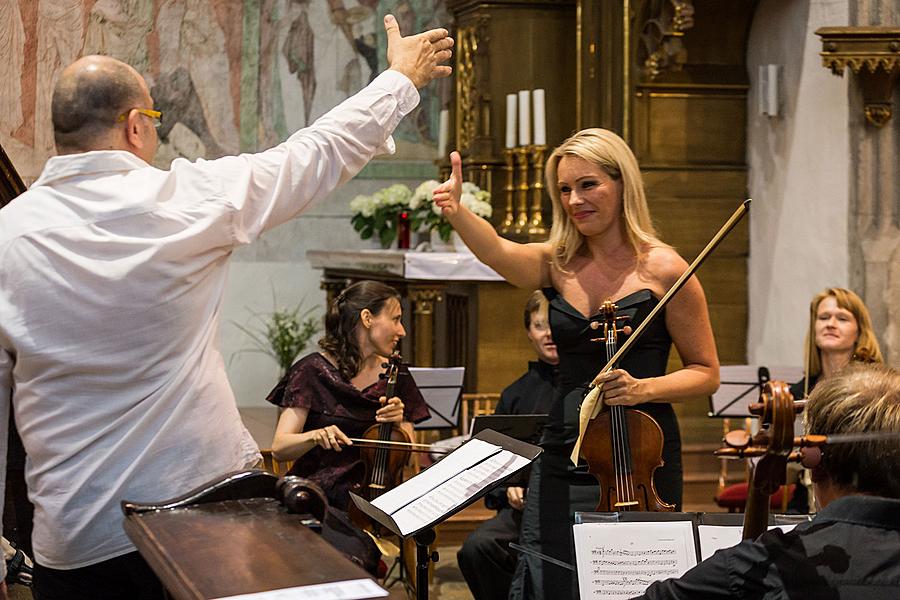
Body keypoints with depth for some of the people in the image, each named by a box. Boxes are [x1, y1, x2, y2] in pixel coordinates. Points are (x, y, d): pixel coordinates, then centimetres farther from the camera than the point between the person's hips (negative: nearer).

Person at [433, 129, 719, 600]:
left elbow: (705, 373, 0)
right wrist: (455, 212, -37)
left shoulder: (661, 269, -6)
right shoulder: (557, 264, 5)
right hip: (561, 466, 4)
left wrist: (644, 388, -18)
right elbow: (495, 250, -17)